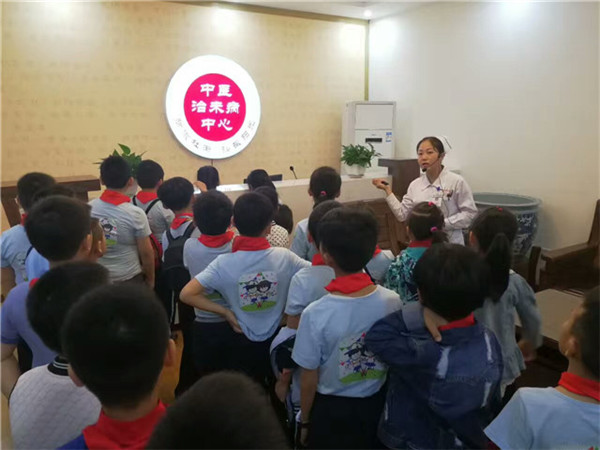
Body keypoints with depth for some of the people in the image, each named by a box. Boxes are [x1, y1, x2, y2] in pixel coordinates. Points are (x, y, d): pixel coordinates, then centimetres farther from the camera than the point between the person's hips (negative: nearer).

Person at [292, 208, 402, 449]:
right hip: (377, 404, 3)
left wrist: (305, 421, 3)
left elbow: (309, 378, -15)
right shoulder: (393, 301, -18)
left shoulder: (316, 314, -28)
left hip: (332, 410, -3)